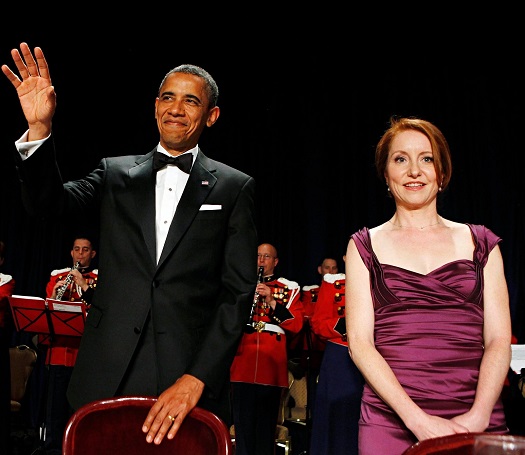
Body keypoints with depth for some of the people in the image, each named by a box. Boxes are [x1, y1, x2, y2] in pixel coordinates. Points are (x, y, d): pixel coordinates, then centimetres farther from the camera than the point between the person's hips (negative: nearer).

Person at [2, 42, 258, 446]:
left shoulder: (235, 188, 3)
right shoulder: (116, 173, 12)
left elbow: (239, 291, -3)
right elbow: (49, 202, -1)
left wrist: (197, 379, -11)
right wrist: (39, 128, -17)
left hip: (193, 379, -1)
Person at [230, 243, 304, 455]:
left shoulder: (288, 288, 10)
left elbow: (296, 324, -2)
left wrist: (272, 302, -13)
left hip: (271, 363, -2)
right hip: (242, 361, 2)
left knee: (267, 420, 1)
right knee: (243, 419, 2)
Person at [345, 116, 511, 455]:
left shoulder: (480, 243, 8)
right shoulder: (365, 246, 5)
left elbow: (499, 340, 2)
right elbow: (359, 341, -3)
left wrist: (478, 416, -13)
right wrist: (417, 418, -13)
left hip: (477, 421, 1)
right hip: (390, 421, -1)